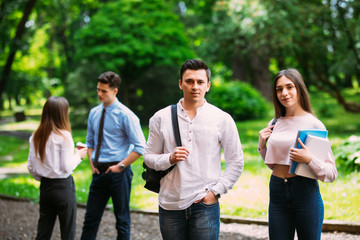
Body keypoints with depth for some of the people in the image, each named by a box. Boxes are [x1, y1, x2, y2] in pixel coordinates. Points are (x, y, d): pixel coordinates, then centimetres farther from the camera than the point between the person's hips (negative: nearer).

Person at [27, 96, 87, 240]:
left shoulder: (35, 136, 2)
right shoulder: (64, 136, -16)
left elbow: (31, 166, 6)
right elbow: (67, 167, -16)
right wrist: (78, 155, 0)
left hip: (45, 186, 6)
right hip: (63, 187, -6)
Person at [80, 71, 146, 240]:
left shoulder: (125, 115, -11)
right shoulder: (94, 113, 9)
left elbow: (140, 147, -13)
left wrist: (121, 166, -14)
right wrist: (92, 164, 6)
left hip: (118, 173, -6)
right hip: (99, 172, 6)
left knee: (122, 220, 6)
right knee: (91, 218, 10)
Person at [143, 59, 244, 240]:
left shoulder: (222, 119, 1)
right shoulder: (161, 118, 4)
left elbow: (236, 162, 5)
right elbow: (149, 157, 8)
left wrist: (216, 191, -4)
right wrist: (169, 159, -11)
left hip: (205, 206, -1)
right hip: (170, 205, 2)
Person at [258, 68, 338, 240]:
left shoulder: (314, 124, -7)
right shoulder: (274, 124, 8)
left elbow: (332, 173, -8)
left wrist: (308, 159, -24)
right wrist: (262, 145, 4)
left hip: (305, 193, -4)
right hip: (277, 193, 4)